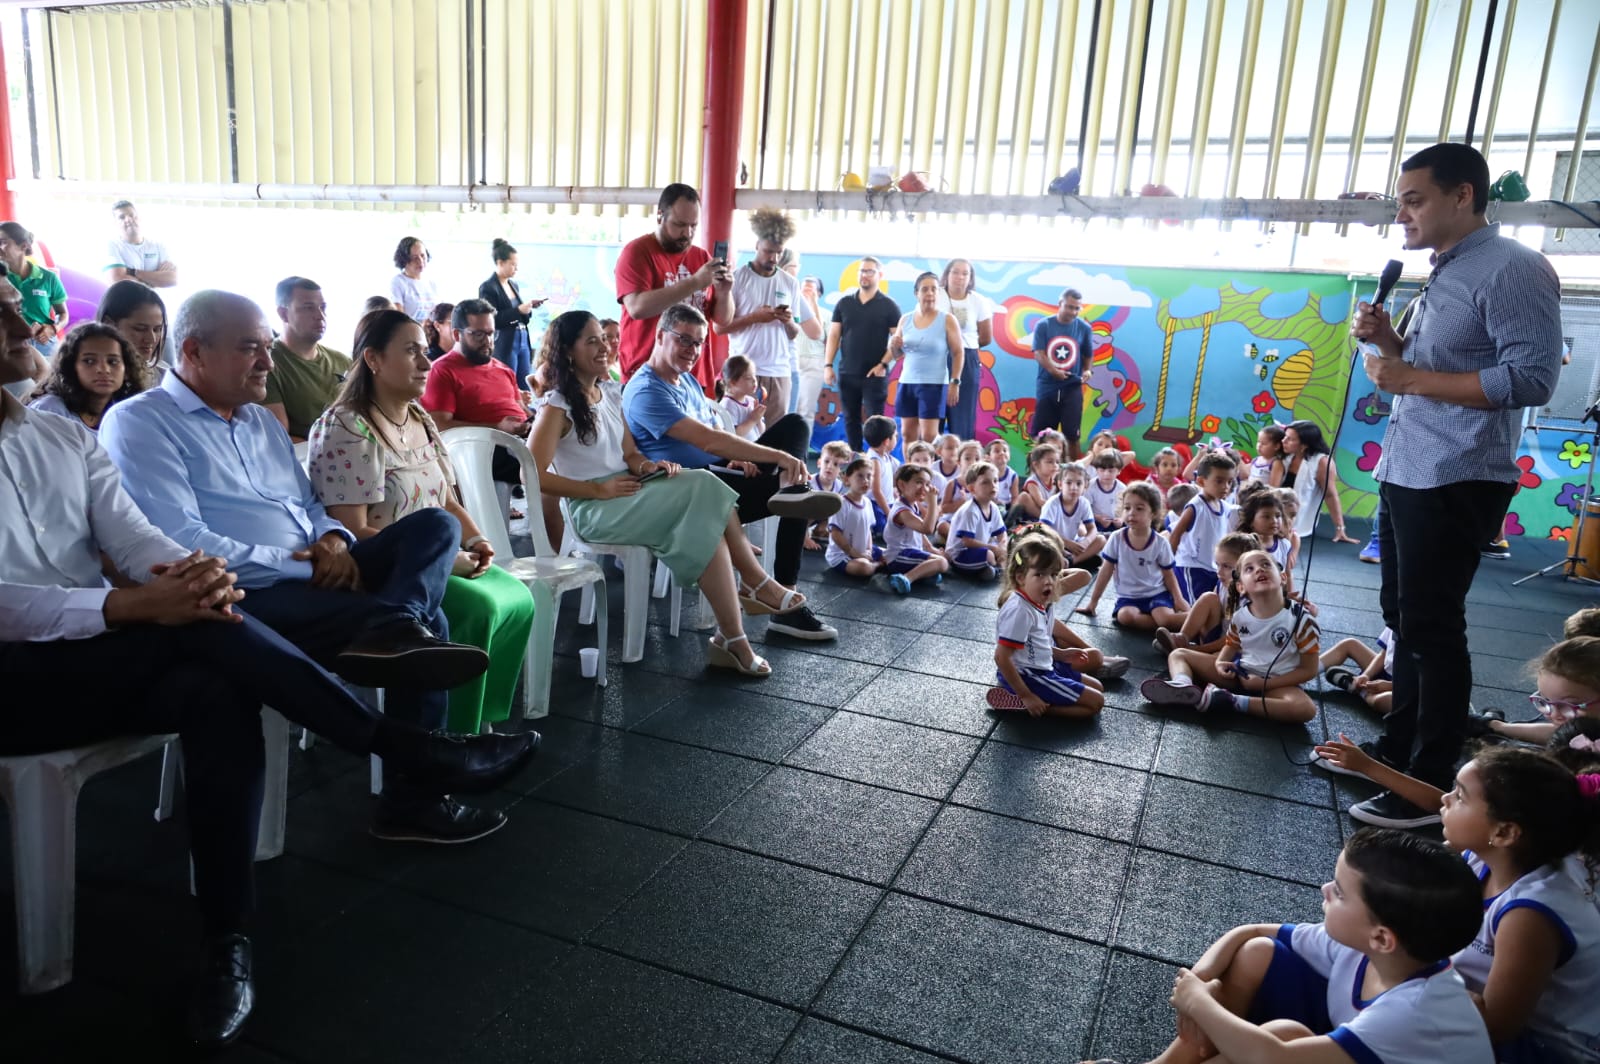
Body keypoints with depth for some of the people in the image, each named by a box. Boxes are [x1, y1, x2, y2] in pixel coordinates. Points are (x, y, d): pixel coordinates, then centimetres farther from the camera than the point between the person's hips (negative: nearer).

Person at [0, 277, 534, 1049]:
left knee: (216, 691, -28)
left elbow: (133, 538, 4)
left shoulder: (65, 437, 16)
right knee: (201, 630, -30)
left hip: (107, 660, 5)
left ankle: (228, 941, -21)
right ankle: (411, 750, -21)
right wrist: (136, 606, -28)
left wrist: (182, 574, -20)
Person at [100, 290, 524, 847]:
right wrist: (300, 565, -17)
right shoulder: (139, 423, -4)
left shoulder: (262, 420, 23)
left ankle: (396, 625, -36)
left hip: (312, 576, 8)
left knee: (436, 524, -12)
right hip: (245, 594, -8)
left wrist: (333, 540, -2)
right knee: (429, 625, -23)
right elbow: (181, 543, -17)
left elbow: (310, 506, 23)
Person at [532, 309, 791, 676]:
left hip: (626, 495, 7)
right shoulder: (558, 407, -6)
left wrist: (647, 466, -6)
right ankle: (755, 582, -14)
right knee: (702, 494, -26)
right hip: (593, 511, -7)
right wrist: (599, 489, -16)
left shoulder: (611, 392, 15)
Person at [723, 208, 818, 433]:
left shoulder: (790, 283, 11)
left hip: (779, 371, 3)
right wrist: (754, 317, -15)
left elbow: (794, 335, 14)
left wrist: (788, 321, -8)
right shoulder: (737, 278, -1)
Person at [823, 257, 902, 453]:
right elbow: (833, 336, 9)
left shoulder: (889, 306, 0)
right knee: (850, 419, 8)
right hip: (847, 373, 4)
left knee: (875, 420, -5)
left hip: (875, 374, -4)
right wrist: (827, 365, 0)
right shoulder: (844, 303, 9)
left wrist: (883, 364, -12)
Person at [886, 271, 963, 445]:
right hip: (907, 383, 4)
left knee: (929, 435, -7)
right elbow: (896, 355, 15)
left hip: (934, 384, -4)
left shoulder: (947, 320, -3)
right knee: (907, 433, 6)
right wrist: (893, 345, -8)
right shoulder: (905, 320, 8)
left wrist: (955, 383, -9)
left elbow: (958, 353, -2)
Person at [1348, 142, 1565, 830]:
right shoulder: (1443, 273, 16)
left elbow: (1533, 378, -21)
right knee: (1404, 619, 15)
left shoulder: (1511, 270, -13)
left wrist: (1410, 379, -21)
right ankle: (1398, 751, 28)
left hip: (1454, 483, -9)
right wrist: (1388, 341, 7)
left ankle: (1428, 786, 7)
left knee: (1432, 630, -4)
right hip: (1404, 474, 10)